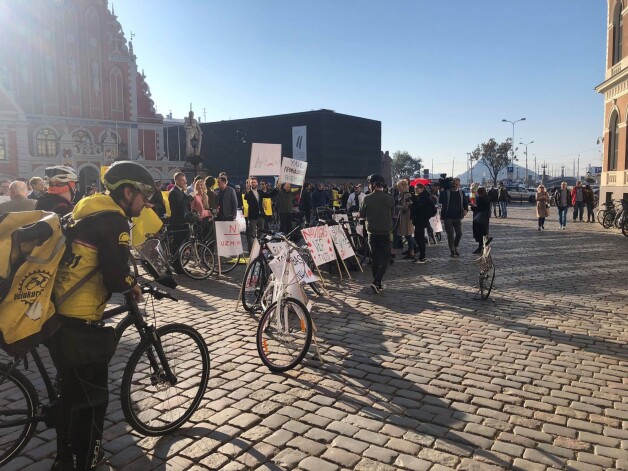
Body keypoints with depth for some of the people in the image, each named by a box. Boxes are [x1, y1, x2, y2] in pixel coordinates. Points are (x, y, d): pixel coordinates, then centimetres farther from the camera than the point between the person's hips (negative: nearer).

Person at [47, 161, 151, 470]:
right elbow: (116, 278, -24)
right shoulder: (113, 220, -16)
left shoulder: (90, 214, 14)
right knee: (91, 398, 5)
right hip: (78, 323, -10)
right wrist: (133, 287, -4)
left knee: (72, 392, 24)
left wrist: (125, 281, 18)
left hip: (57, 315, 10)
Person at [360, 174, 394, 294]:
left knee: (374, 258, 13)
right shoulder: (390, 199, -8)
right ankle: (376, 282, -10)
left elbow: (362, 215, 1)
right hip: (385, 232, -1)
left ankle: (378, 284, 19)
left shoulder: (367, 198, -9)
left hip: (372, 232, 1)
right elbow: (392, 215, 6)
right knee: (385, 258, 6)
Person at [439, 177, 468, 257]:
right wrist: (441, 191, -22)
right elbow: (441, 201, -10)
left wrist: (466, 209, -7)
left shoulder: (461, 192, 7)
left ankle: (455, 247, 27)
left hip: (458, 217, 3)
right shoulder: (446, 192, -4)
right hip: (448, 217, -3)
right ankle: (452, 251, 11)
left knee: (459, 233, 4)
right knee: (450, 235, 1)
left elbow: (465, 202, 11)